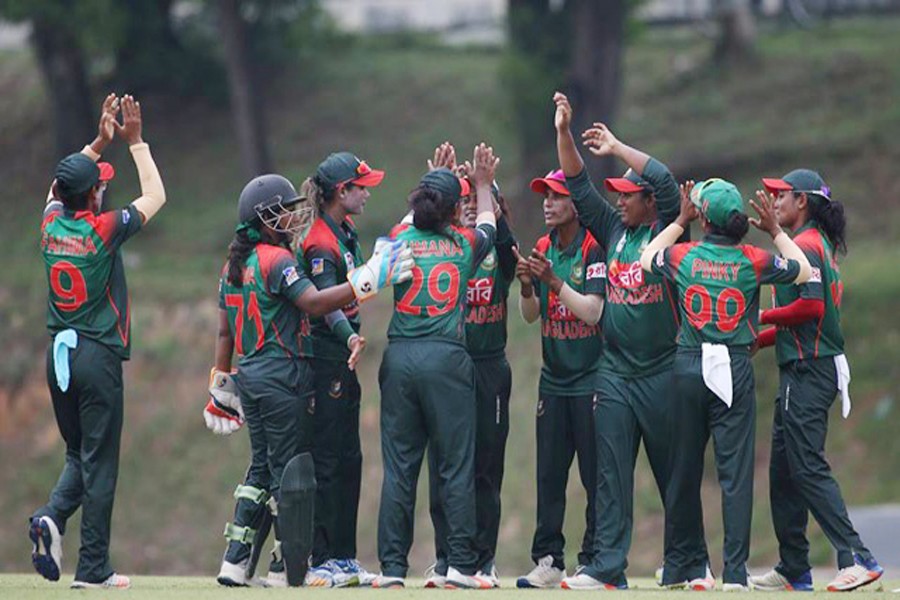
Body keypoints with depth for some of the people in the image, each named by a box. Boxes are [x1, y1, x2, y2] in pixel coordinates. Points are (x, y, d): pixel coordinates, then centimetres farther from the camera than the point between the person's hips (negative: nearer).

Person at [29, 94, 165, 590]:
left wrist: (99, 142, 23)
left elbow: (61, 185, 24)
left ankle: (53, 517, -9)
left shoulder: (52, 225, 2)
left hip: (58, 355, 5)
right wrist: (135, 143, 9)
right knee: (99, 462, -1)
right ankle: (93, 567, -1)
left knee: (78, 453, 18)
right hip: (98, 357, -5)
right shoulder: (103, 230, -12)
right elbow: (155, 197, 2)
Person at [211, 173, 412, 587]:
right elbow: (315, 304, -24)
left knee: (263, 467, 14)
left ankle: (235, 561, 10)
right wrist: (368, 280, -27)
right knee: (289, 472, -1)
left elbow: (225, 331, 16)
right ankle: (285, 566, 0)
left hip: (249, 376, 8)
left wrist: (221, 382, 21)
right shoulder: (276, 260, -13)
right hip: (282, 376, -8)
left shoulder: (234, 265, 13)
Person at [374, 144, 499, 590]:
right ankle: (461, 565, -1)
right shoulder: (465, 243, 3)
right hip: (447, 358, -2)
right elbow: (487, 223, 28)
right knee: (456, 466, 1)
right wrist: (483, 186, 46)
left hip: (399, 359, 2)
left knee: (398, 466, 4)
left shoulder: (400, 239, 7)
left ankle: (392, 568, 2)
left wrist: (434, 182, 47)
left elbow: (415, 217, 33)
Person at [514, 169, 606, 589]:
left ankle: (593, 561, 0)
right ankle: (548, 561, 7)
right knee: (548, 475, 4)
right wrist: (527, 287, -8)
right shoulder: (542, 249, 11)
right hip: (553, 378, 6)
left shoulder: (594, 248, -9)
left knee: (595, 475, -3)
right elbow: (530, 316, 11)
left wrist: (553, 281, -22)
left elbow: (592, 311, -16)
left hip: (590, 379, -6)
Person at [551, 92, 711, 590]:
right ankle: (607, 566, -2)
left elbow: (664, 180, -17)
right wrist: (564, 133, 0)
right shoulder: (613, 230, 11)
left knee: (675, 473, 3)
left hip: (662, 372, -5)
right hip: (615, 371, 5)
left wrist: (615, 148, -11)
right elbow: (579, 186, 11)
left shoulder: (667, 232, -3)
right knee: (611, 473, 0)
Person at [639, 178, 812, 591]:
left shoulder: (684, 256, -2)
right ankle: (735, 570, -9)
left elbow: (648, 258, 21)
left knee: (684, 469, 12)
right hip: (735, 369, -2)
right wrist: (775, 231, 18)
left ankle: (682, 565, 20)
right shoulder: (752, 261, -5)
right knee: (735, 471, -3)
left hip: (688, 367, 2)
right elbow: (803, 271, 11)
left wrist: (680, 222, 24)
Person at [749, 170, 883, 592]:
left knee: (808, 468, -14)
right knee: (783, 470, 13)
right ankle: (793, 570, 16)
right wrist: (760, 339, 16)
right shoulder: (819, 243, 20)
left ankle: (857, 558, -20)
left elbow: (811, 306, -23)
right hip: (803, 370, 11)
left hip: (808, 371, -11)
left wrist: (762, 318, -10)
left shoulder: (804, 245, -12)